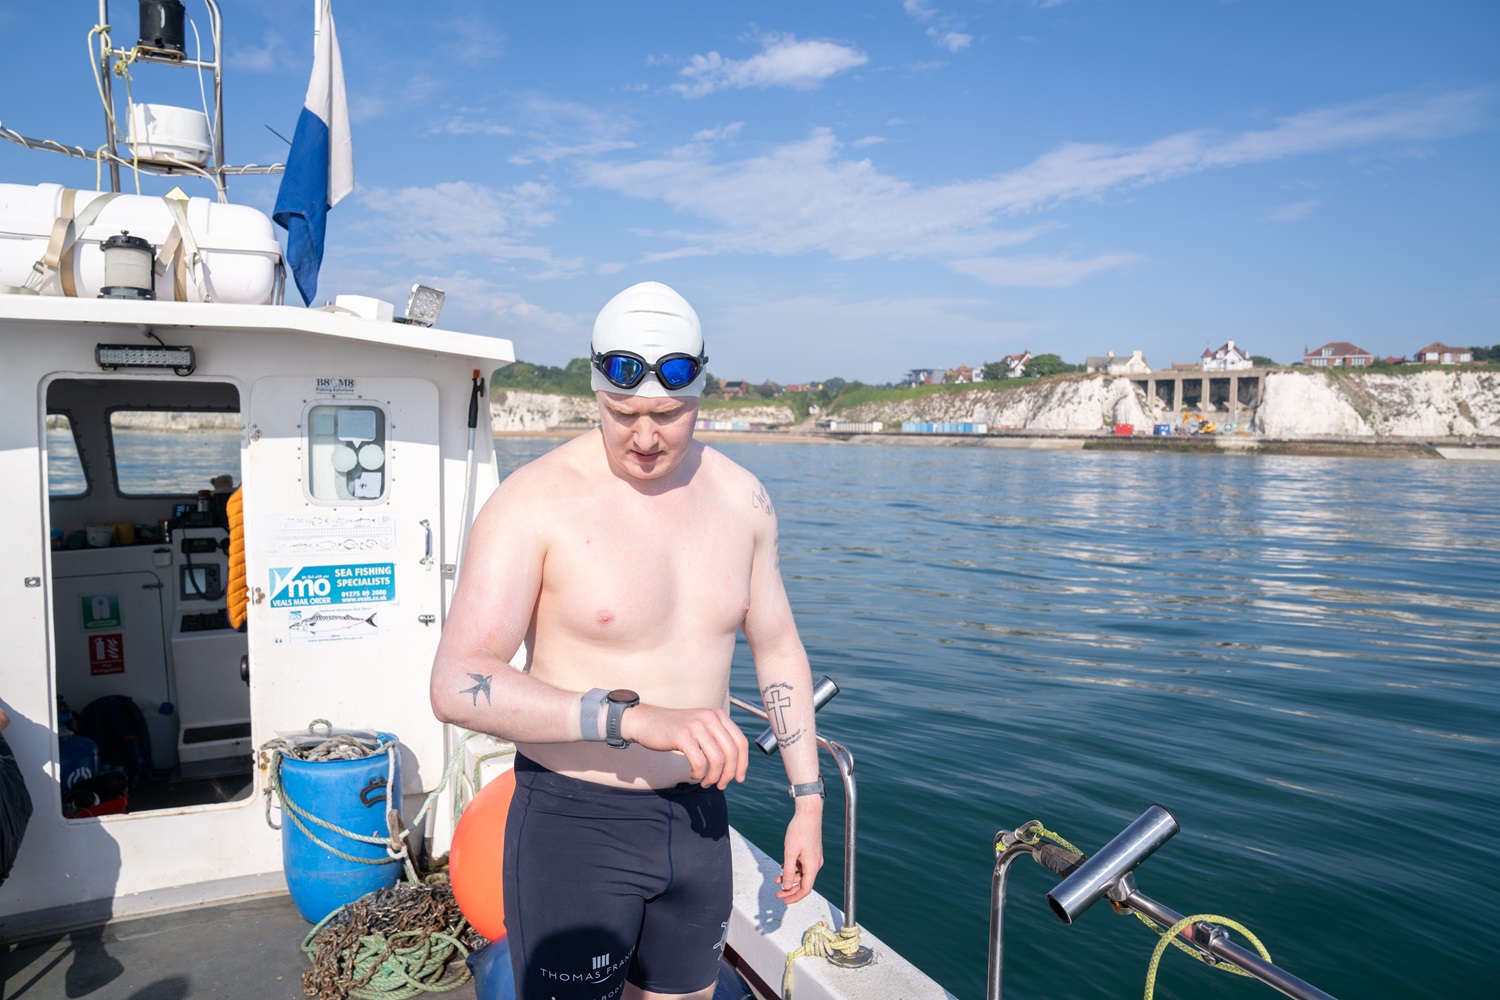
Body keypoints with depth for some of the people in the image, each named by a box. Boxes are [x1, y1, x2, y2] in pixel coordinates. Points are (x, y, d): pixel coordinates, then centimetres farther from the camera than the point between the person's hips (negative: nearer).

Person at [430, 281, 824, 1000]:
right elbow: (456, 685, -27)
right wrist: (634, 717, -38)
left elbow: (777, 648, 10)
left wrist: (807, 799, 10)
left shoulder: (741, 497, 0)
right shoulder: (536, 501, -17)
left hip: (697, 819, 5)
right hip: (573, 825, -5)